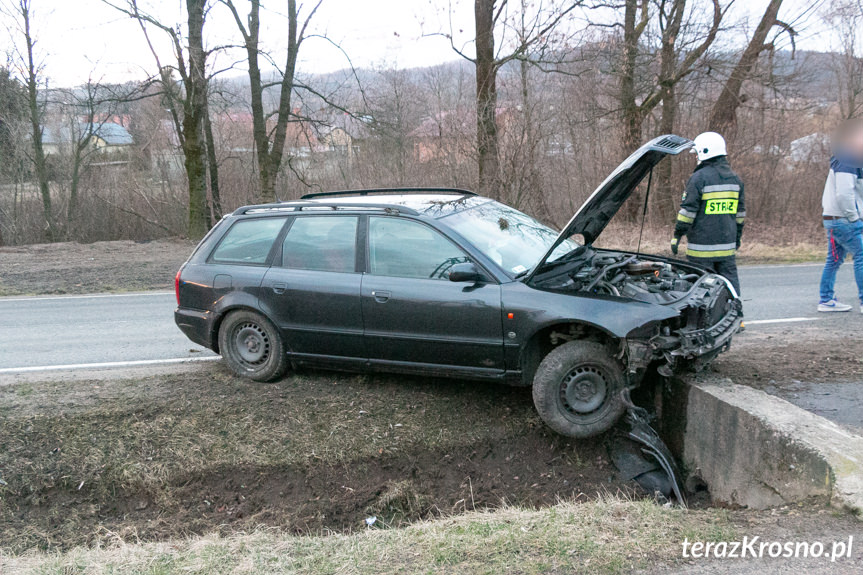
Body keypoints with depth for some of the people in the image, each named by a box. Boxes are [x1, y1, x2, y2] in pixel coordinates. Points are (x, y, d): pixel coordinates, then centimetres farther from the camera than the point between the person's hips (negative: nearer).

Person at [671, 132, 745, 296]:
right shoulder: (734, 178, 11)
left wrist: (677, 235, -5)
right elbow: (740, 212, 17)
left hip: (702, 245, -6)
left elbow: (688, 210, -12)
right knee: (730, 280, 13)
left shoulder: (699, 177, -11)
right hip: (727, 245, 7)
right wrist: (737, 237, 26)